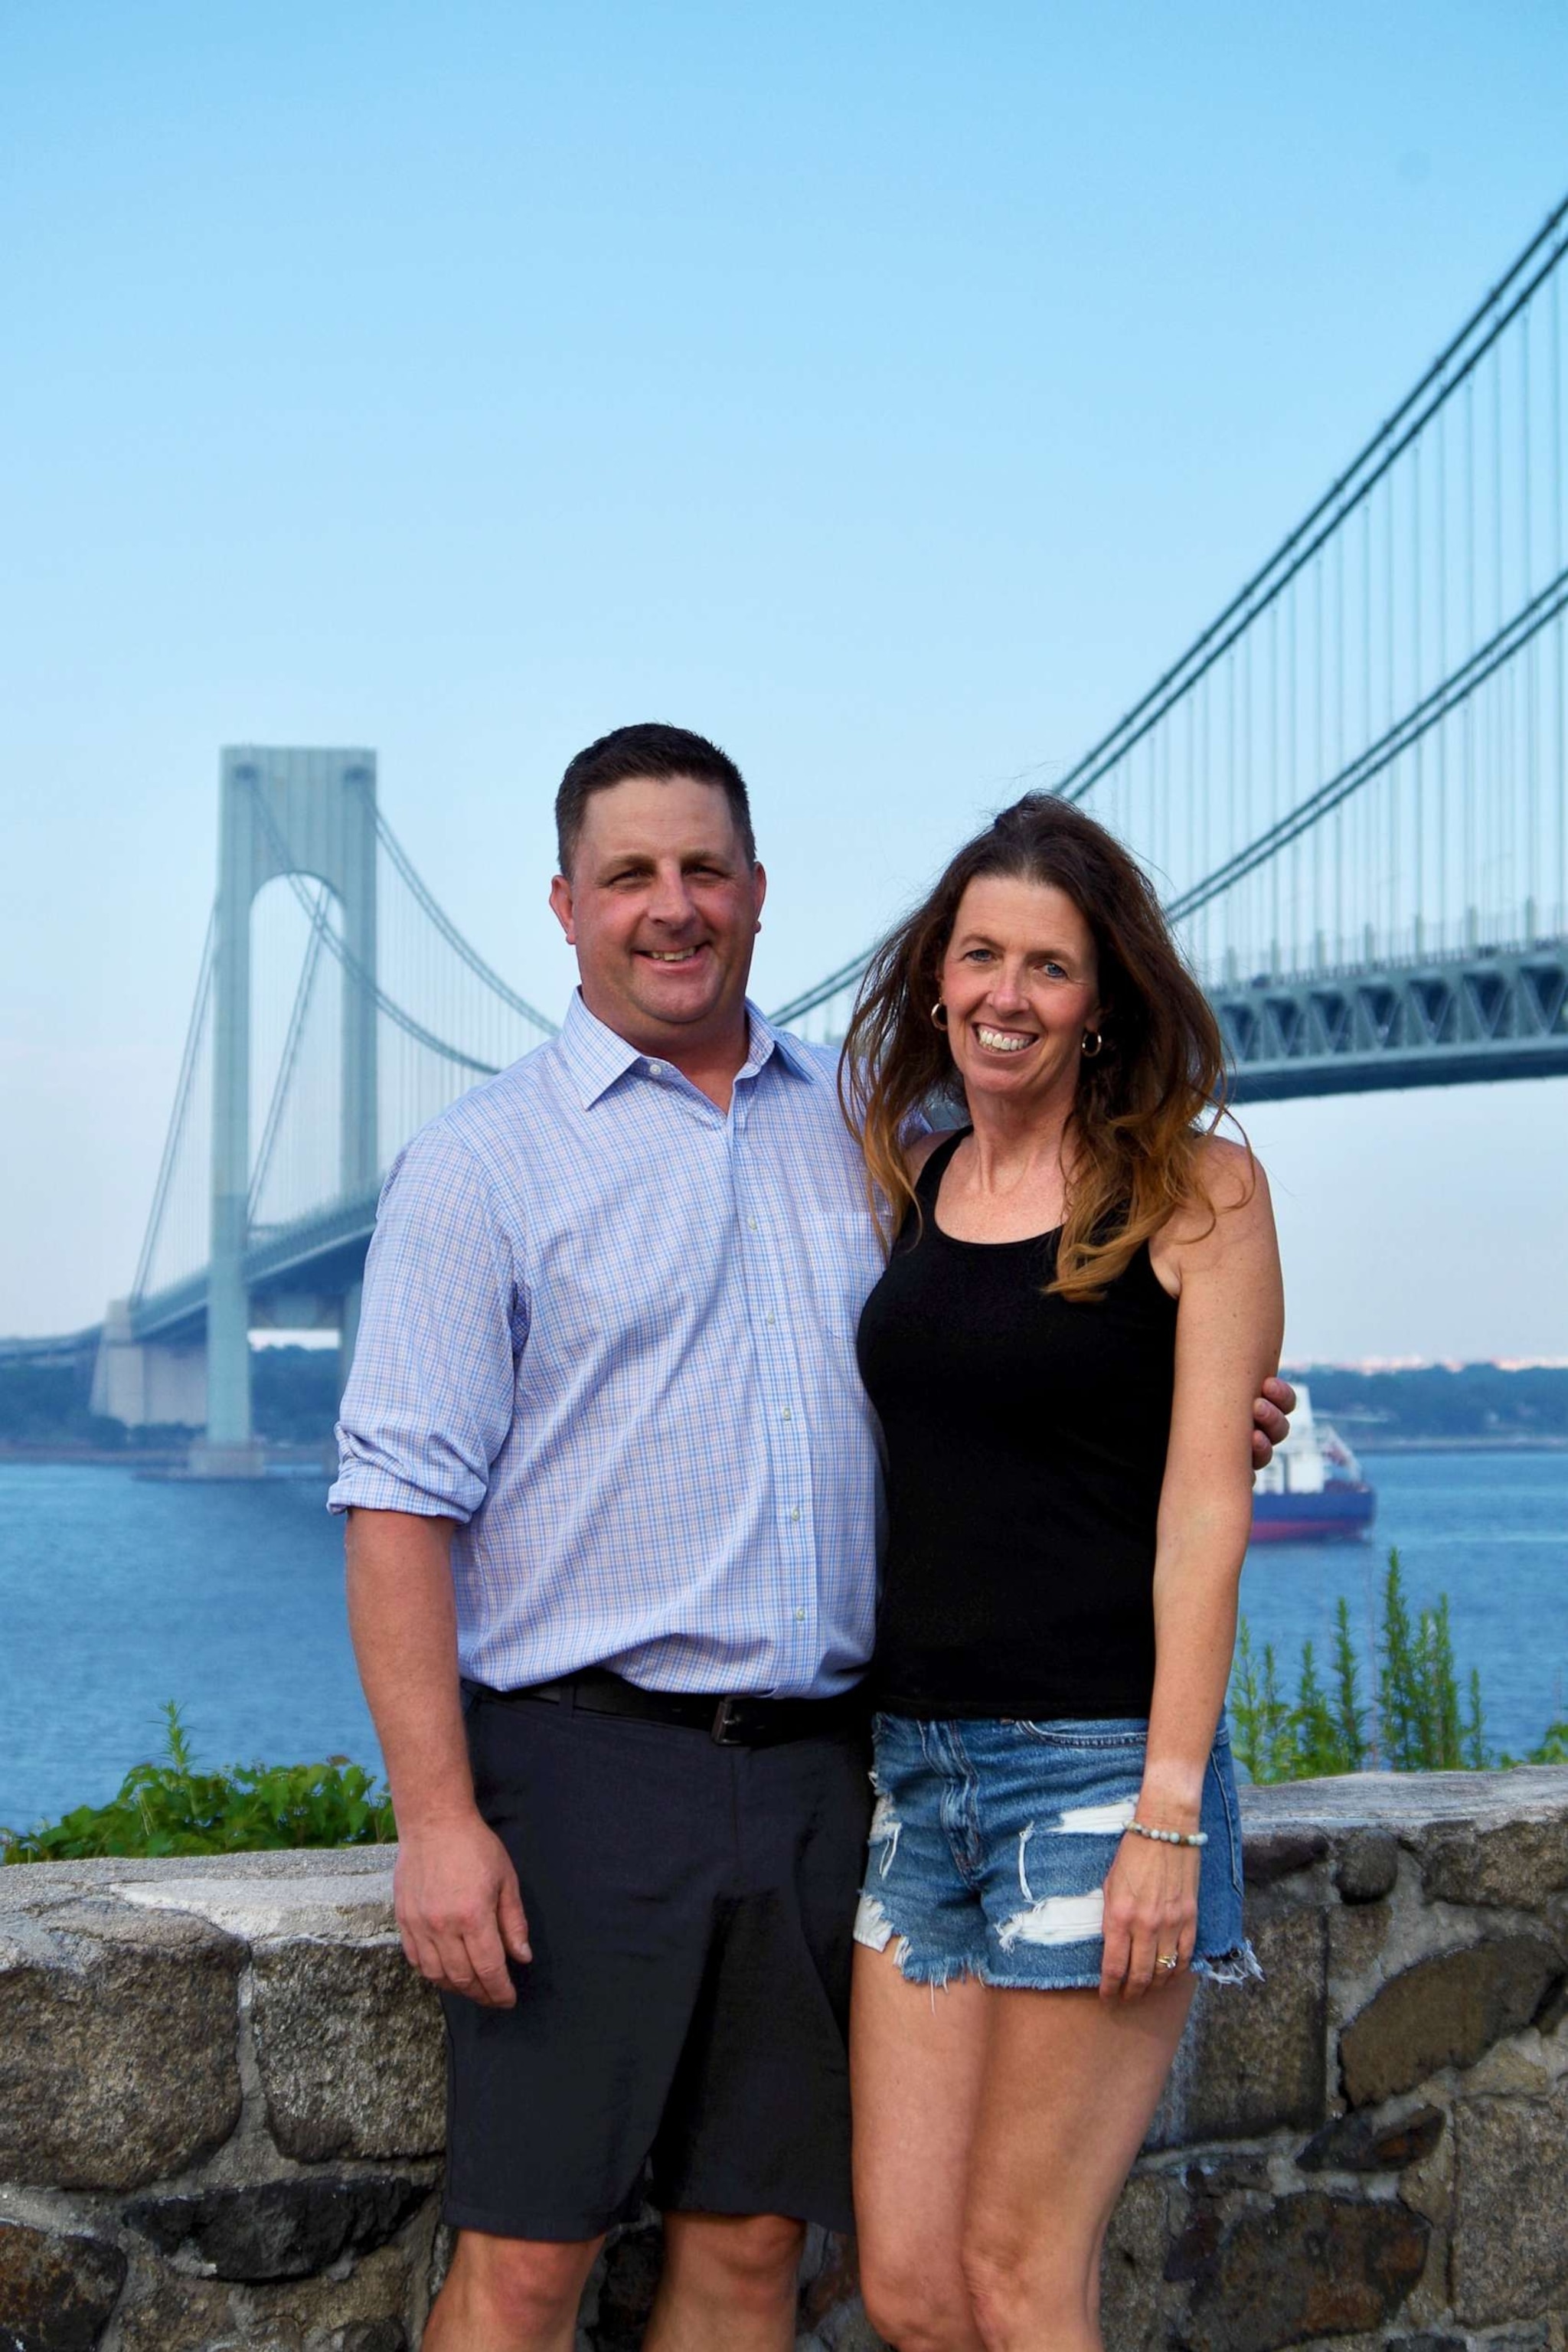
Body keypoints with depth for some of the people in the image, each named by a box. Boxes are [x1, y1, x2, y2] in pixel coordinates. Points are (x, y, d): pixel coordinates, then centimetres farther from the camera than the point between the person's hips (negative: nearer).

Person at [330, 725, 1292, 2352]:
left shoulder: (859, 1126, 13)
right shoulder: (481, 1163, -2)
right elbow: (402, 1503, -7)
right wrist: (438, 1817, -16)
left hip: (815, 1770, 4)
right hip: (581, 1765, -4)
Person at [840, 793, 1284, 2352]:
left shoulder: (1193, 1193, -3)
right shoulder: (905, 1185, 11)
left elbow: (1204, 1511, -8)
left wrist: (1170, 1808, -14)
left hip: (1098, 1758, -5)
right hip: (915, 1759, 5)